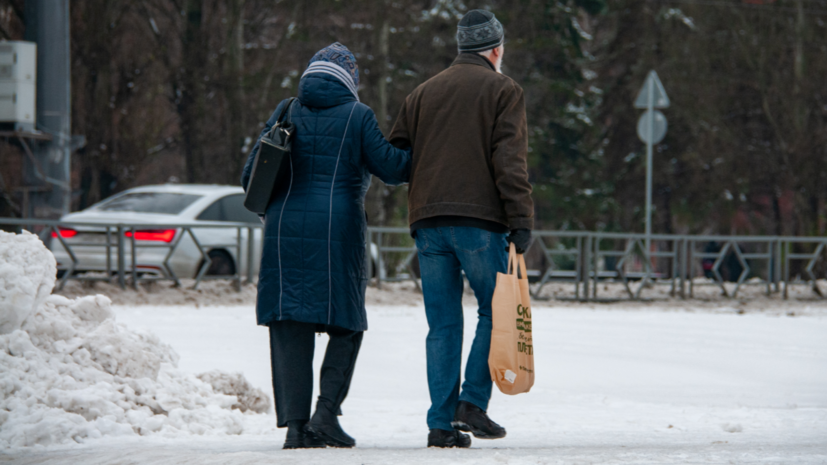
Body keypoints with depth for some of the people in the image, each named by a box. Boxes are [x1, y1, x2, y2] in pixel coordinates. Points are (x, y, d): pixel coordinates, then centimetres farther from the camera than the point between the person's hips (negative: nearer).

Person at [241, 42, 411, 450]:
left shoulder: (285, 113, 10)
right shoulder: (357, 116, 2)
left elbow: (251, 176, 11)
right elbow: (391, 167, 0)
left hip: (285, 232, 2)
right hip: (338, 231, -2)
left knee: (290, 328, 4)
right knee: (346, 325, 10)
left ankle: (295, 423, -3)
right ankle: (327, 412, -5)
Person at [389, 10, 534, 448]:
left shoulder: (423, 93, 19)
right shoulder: (502, 90, 4)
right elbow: (509, 160, -7)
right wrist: (521, 220, -11)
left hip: (428, 220, 5)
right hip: (480, 220, -4)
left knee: (443, 325, 6)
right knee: (496, 310, 7)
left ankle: (442, 422, 1)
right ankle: (473, 402, -7)